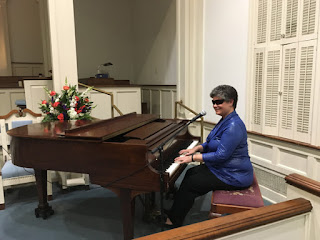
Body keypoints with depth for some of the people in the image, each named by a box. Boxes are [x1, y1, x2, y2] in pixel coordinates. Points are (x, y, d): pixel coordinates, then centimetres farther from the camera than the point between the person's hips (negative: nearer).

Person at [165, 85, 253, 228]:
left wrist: (192, 158, -22)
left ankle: (173, 221, 8)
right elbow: (211, 143, 19)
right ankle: (175, 212, 17)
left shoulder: (234, 126, -25)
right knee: (191, 173, 6)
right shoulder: (225, 120, 9)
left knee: (190, 184, -11)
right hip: (221, 167, 10)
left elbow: (221, 155, -28)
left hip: (234, 176, -10)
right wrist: (196, 149, 2)